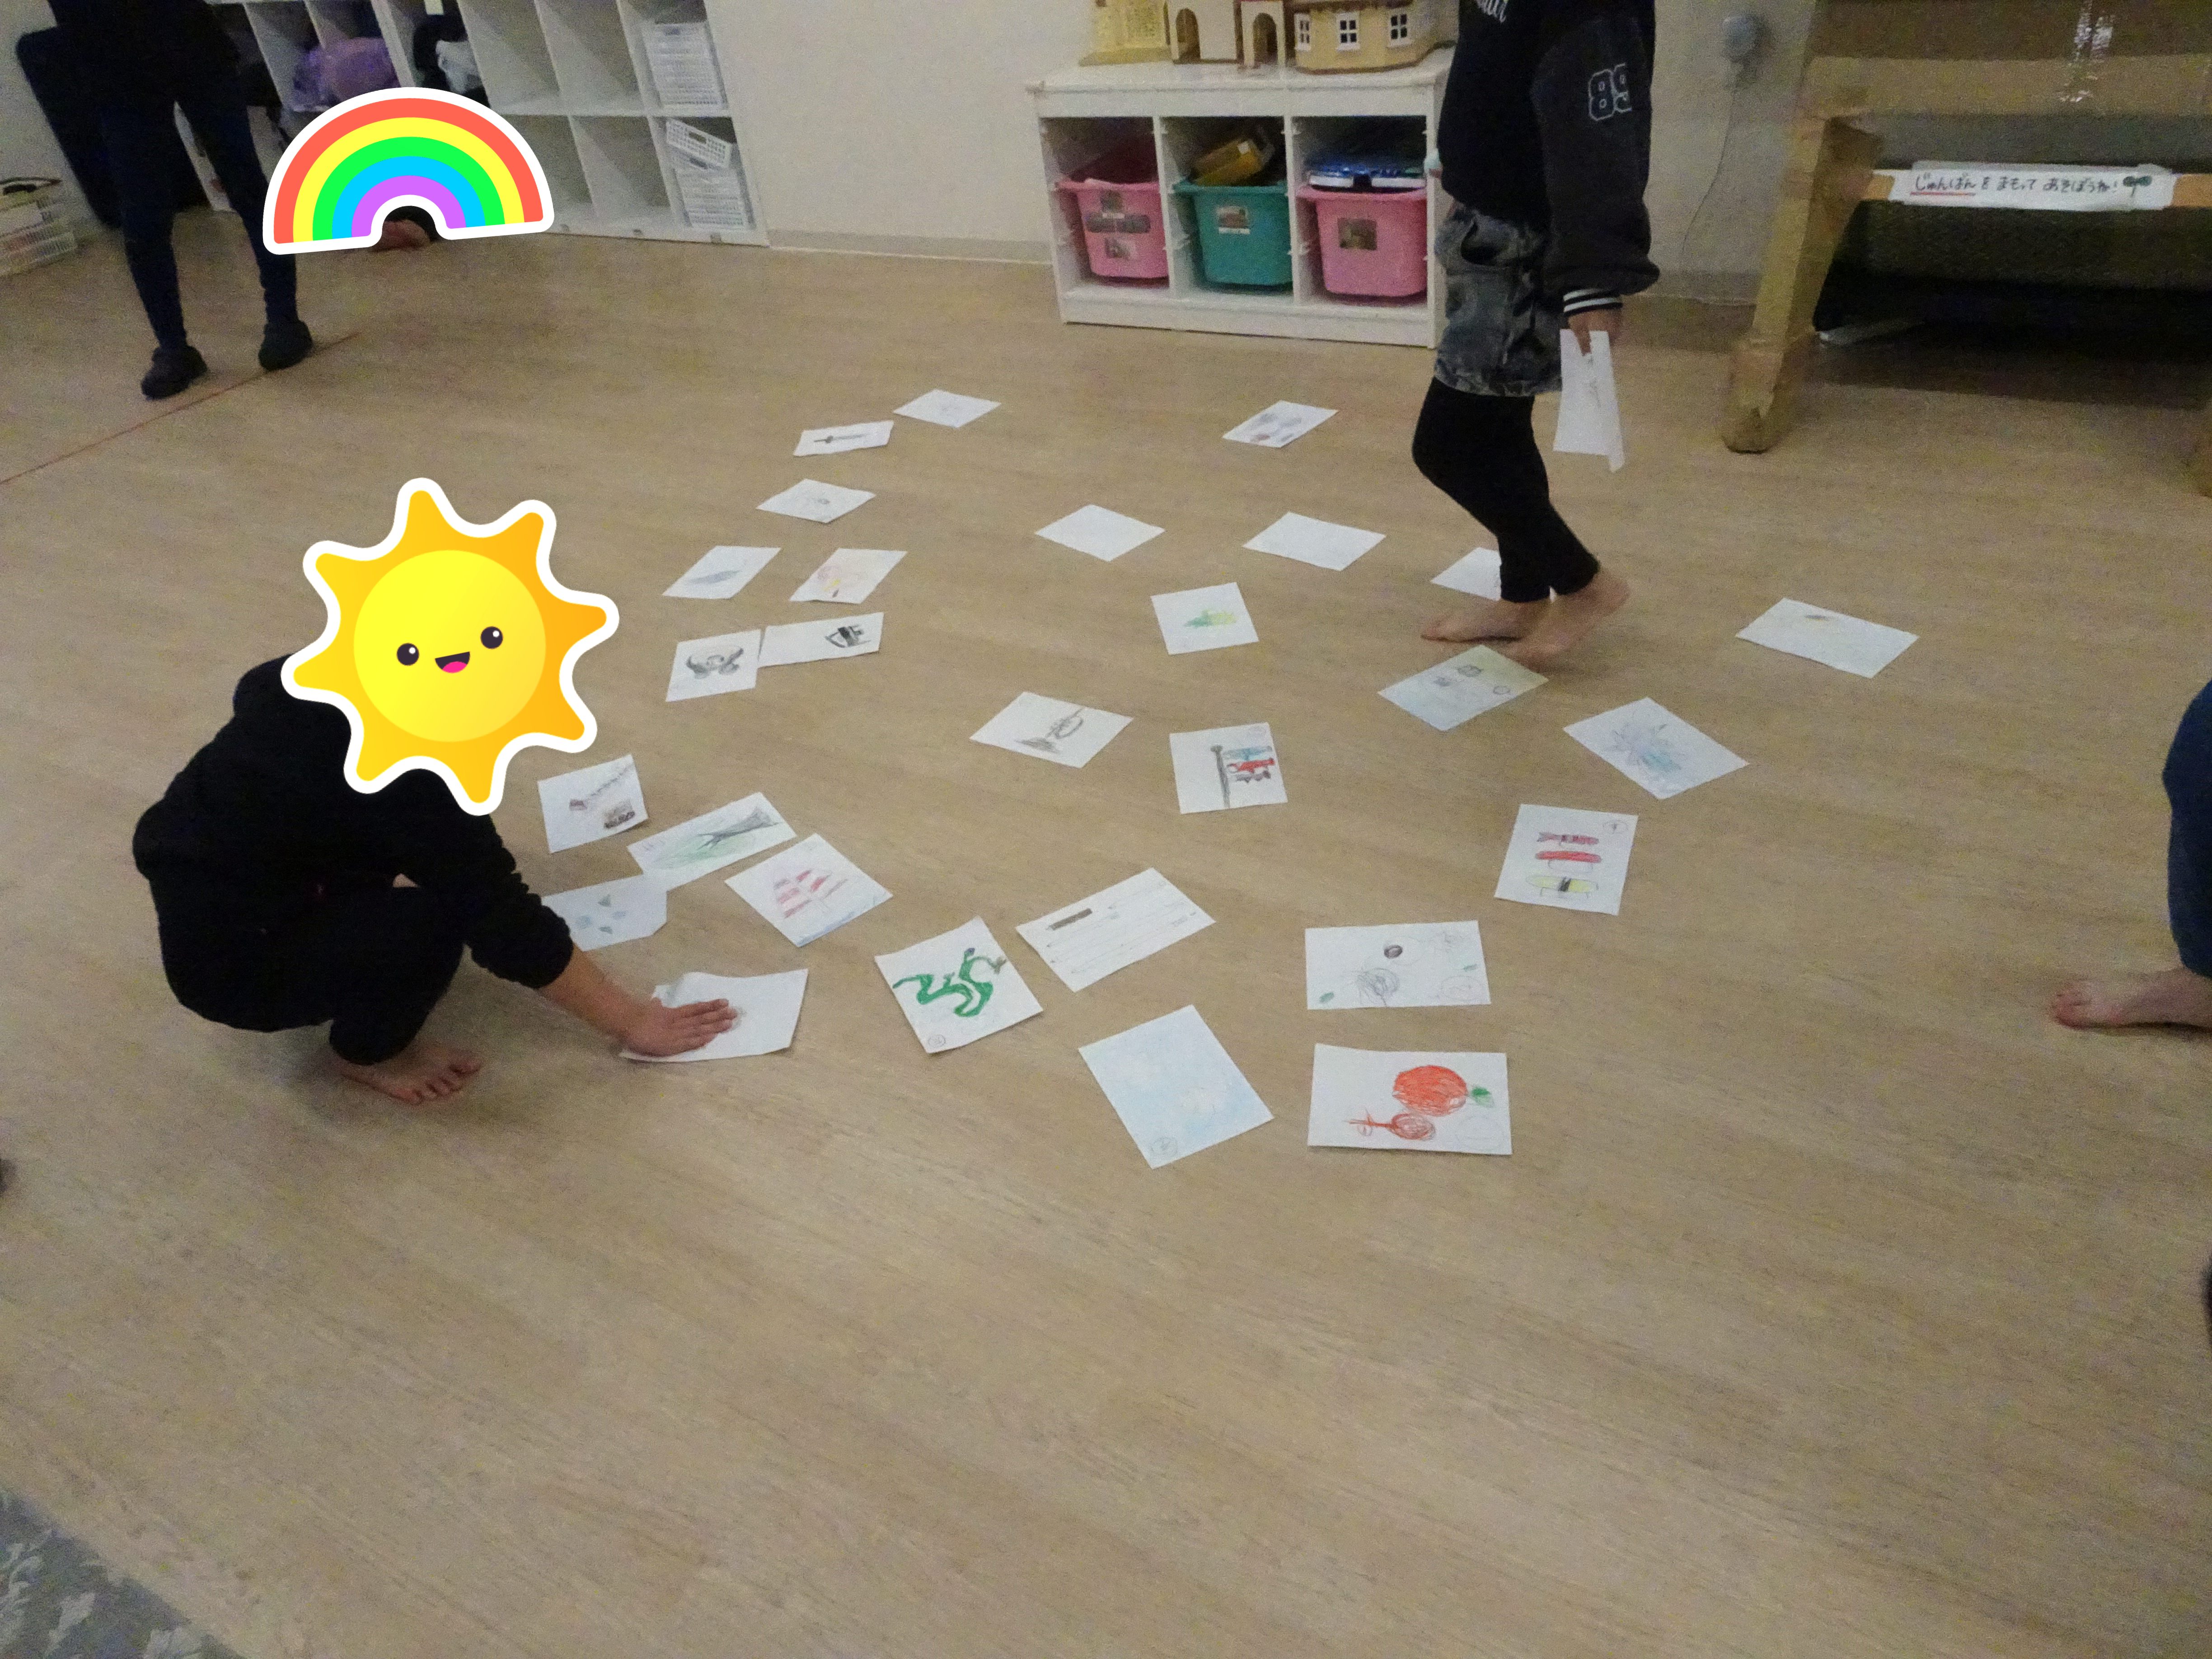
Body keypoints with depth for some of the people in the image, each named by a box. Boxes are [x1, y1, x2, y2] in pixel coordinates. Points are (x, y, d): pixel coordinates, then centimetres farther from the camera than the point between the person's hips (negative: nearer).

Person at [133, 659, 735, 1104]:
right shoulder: (407, 775, -33)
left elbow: (256, 694, 21)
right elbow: (506, 922, -27)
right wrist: (633, 1023, -17)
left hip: (198, 893, 9)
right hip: (226, 960, -9)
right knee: (434, 920, -27)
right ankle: (368, 1051, 3)